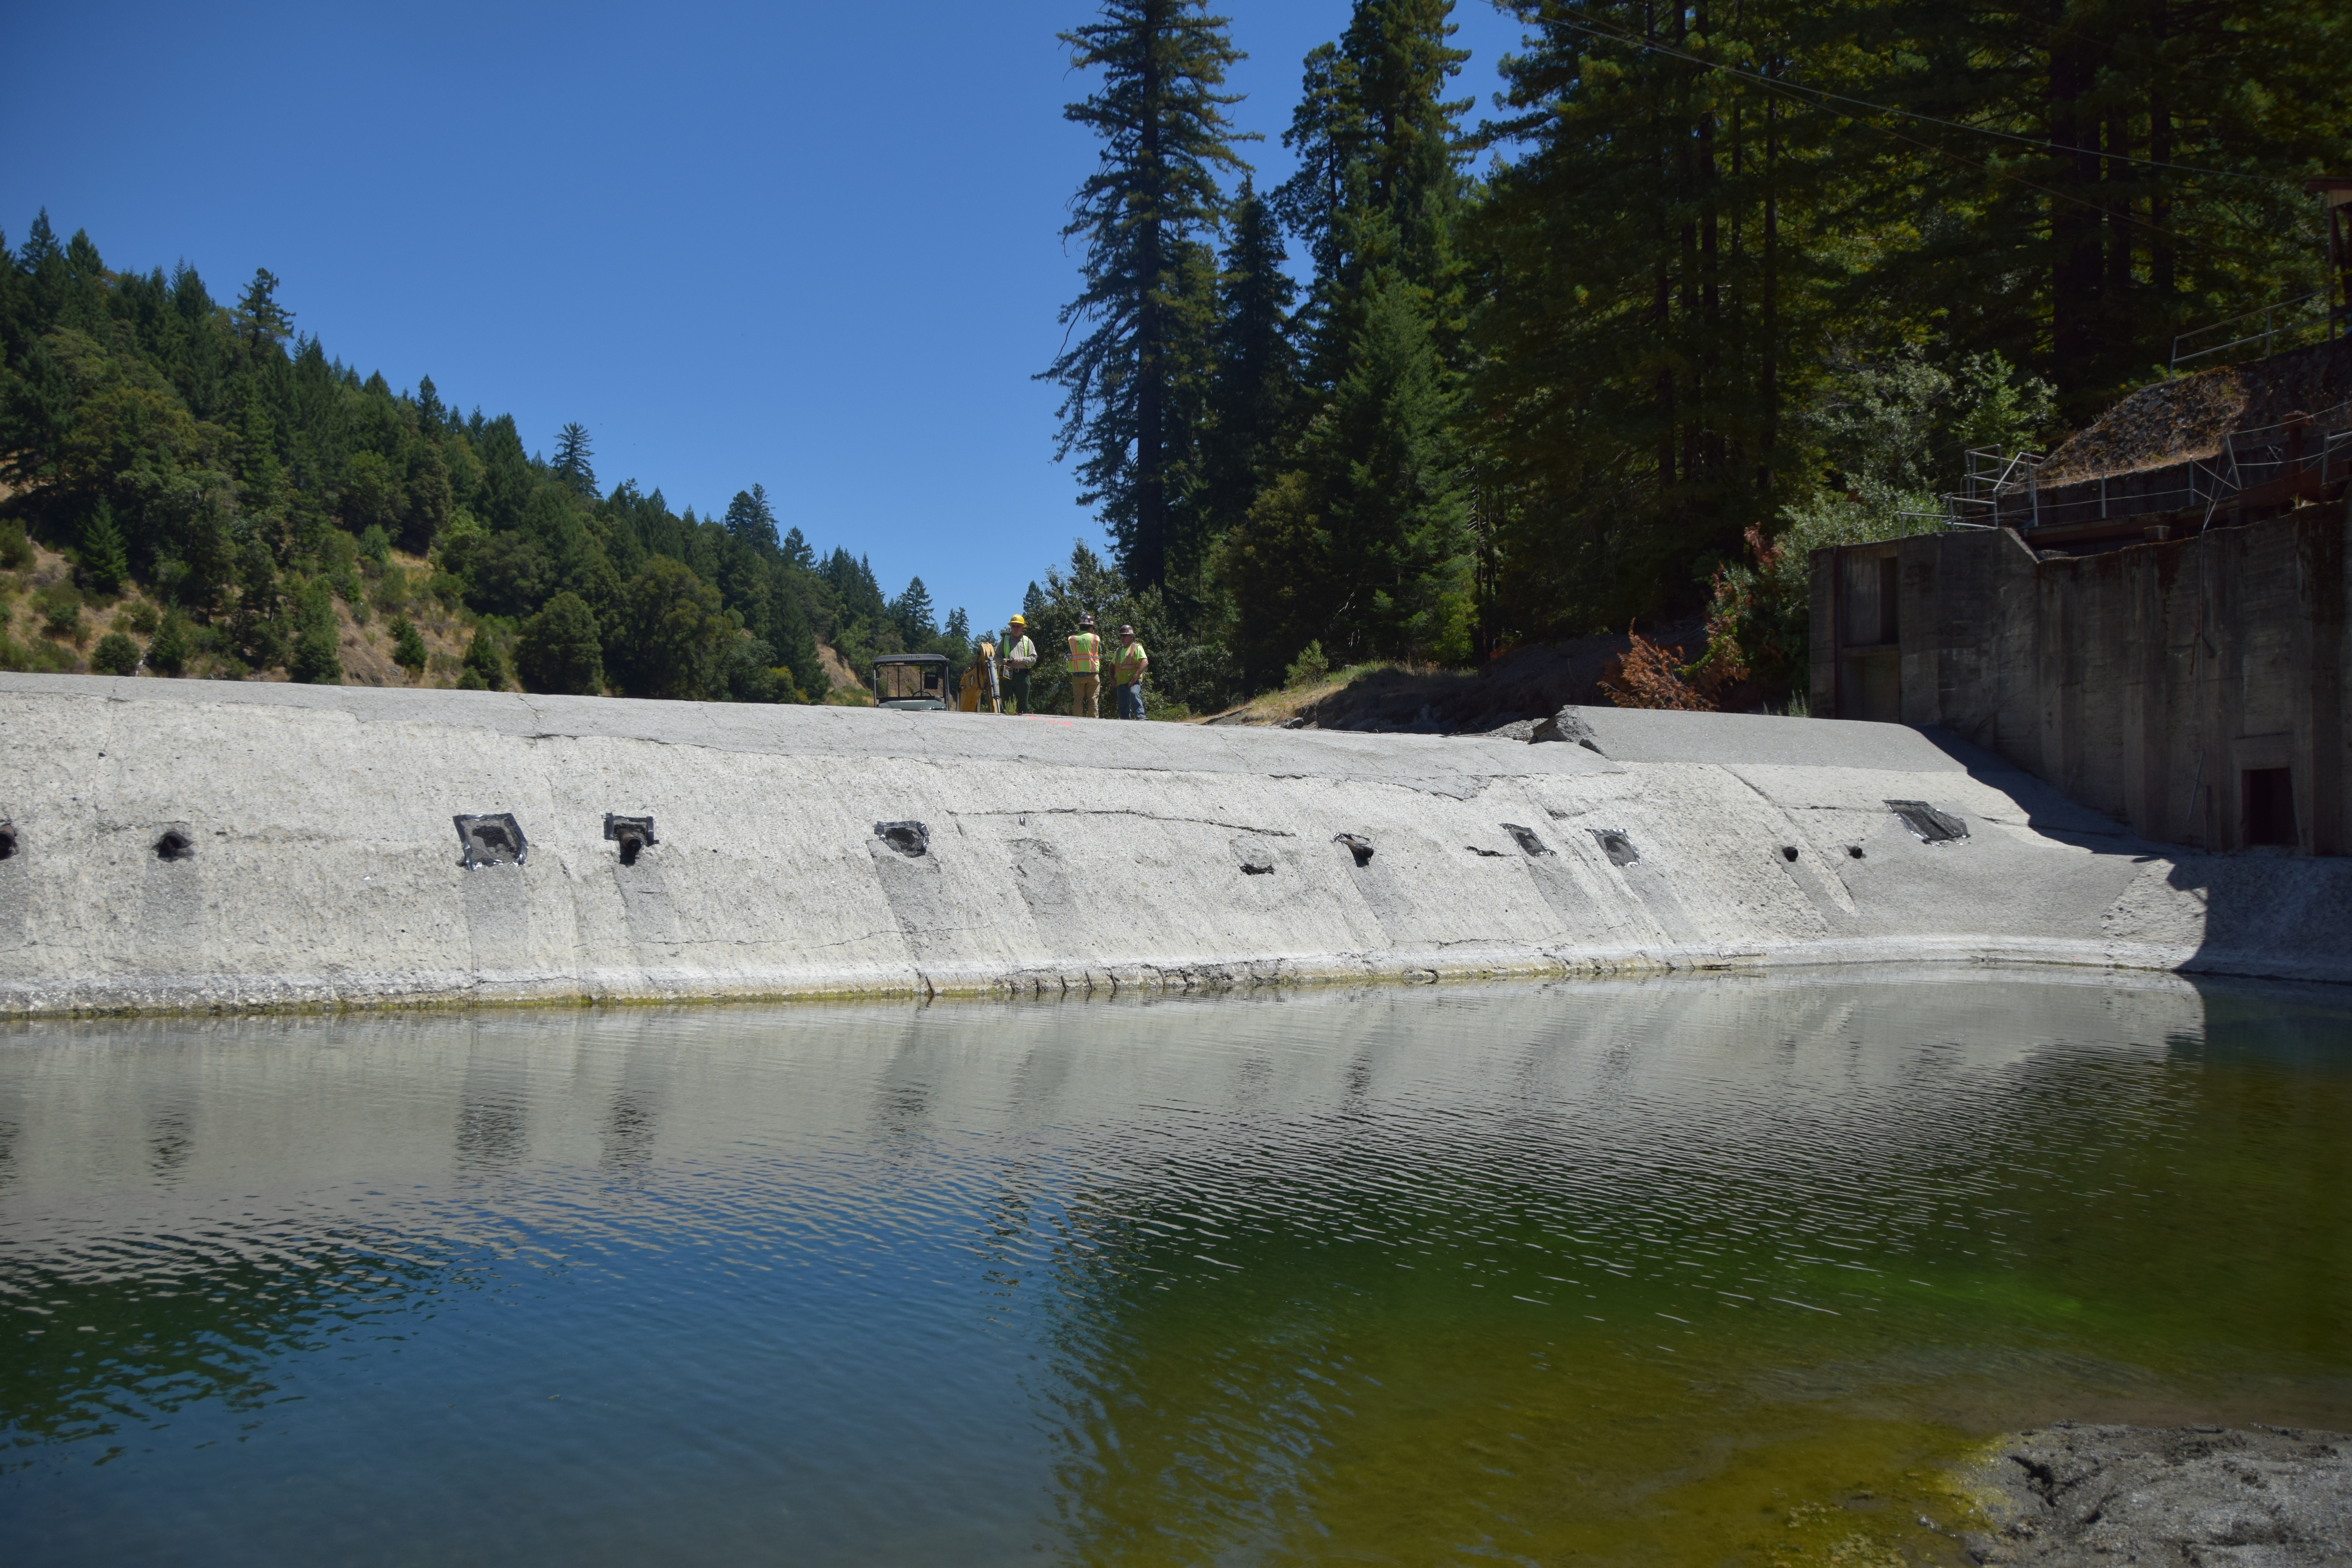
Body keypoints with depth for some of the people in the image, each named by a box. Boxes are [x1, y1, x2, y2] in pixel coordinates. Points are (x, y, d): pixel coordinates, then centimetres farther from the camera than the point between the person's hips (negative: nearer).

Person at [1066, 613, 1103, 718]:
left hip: (1077, 673, 1)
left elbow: (1070, 655, 8)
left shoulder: (1072, 639, 3)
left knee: (1078, 700, 3)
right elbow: (1099, 653, 10)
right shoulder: (1096, 639, 0)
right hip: (1092, 673, -1)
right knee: (1092, 699, 3)